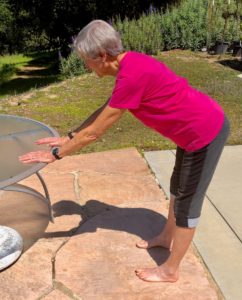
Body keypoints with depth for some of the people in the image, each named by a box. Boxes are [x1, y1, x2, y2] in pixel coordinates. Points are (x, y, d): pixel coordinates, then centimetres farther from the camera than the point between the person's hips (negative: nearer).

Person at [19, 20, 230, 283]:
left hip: (206, 132, -9)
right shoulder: (130, 64, 1)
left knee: (187, 201, 5)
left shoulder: (132, 76, -28)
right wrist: (68, 138, 12)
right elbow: (104, 110, 11)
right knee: (178, 187, 24)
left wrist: (55, 154, -9)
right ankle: (167, 237, 47)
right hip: (196, 127, 9)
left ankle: (170, 270, 24)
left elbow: (94, 132, -21)